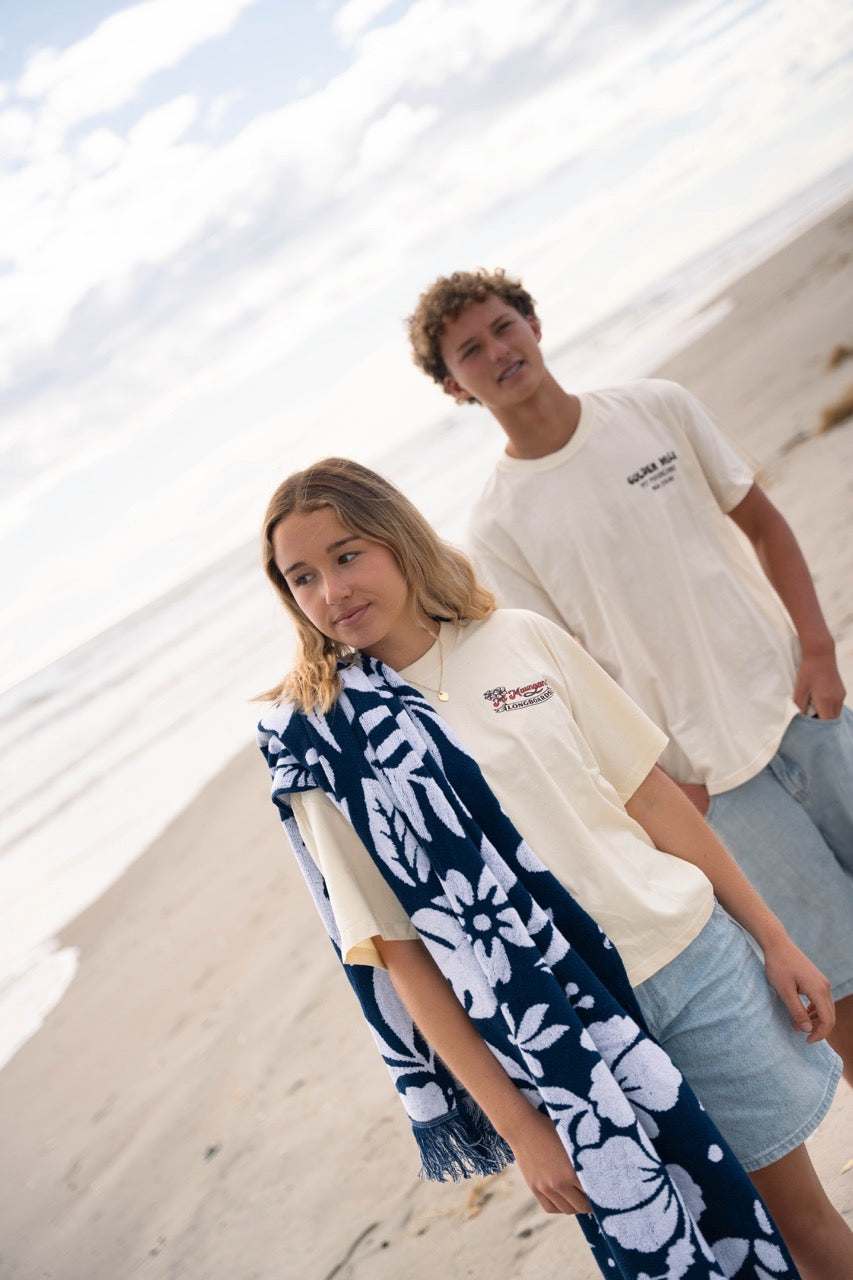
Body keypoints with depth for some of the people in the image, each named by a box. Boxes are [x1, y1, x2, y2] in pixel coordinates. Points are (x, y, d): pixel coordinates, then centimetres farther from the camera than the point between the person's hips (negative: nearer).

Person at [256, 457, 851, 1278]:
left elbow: (653, 796, 5)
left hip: (694, 956, 3)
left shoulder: (521, 637, 0)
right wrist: (515, 1125, -9)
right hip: (560, 1037, -2)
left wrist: (772, 938, 7)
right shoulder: (326, 747, -7)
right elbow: (398, 953, -7)